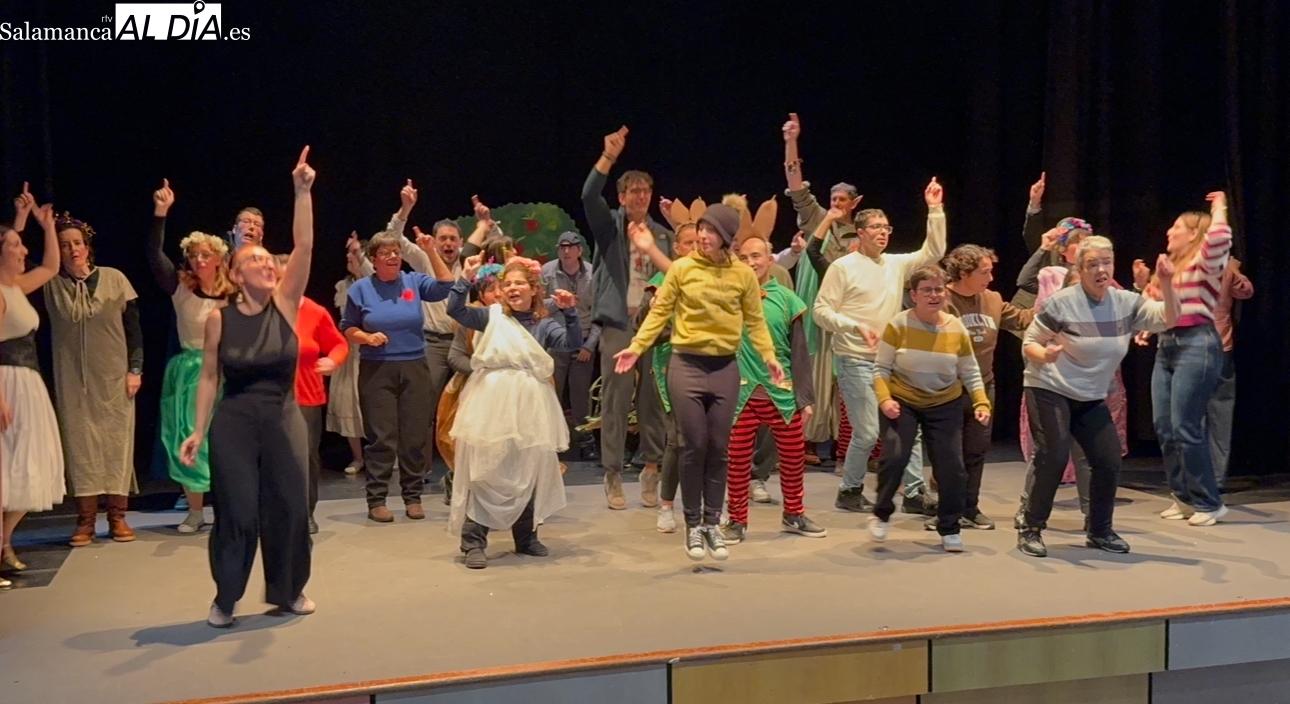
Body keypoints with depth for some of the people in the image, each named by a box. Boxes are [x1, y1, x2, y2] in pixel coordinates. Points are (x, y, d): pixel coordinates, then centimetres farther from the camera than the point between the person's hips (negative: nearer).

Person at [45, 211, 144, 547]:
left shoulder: (114, 279, 0)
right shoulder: (51, 285, 2)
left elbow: (134, 326, 2)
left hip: (114, 377, 0)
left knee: (117, 442, 2)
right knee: (80, 444, 1)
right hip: (72, 380, 1)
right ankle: (85, 520, 6)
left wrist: (135, 368, -3)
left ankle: (118, 517, 8)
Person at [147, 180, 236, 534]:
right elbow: (154, 256, -15)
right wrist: (161, 213, -24)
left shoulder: (233, 293, -3)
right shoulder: (180, 287, -3)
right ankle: (195, 512, 17)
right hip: (188, 372, 1)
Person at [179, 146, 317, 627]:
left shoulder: (285, 304, -2)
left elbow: (304, 246, -13)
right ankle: (225, 598, 20)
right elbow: (209, 378, 1)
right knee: (236, 510, 2)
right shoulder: (219, 318, -4)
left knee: (289, 505, 7)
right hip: (233, 421, -1)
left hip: (284, 418, 2)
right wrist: (198, 431, -3)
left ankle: (289, 590, 26)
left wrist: (303, 192, -21)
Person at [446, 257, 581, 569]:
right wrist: (465, 279, -15)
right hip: (491, 403, -2)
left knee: (529, 474, 12)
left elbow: (573, 342, -5)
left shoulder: (545, 324, 9)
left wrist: (570, 312, -16)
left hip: (530, 407, 3)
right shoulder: (492, 315, 5)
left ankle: (526, 537, 27)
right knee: (483, 472, -3)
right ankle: (473, 542, 2)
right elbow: (455, 309, -6)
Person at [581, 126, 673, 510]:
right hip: (618, 322, -3)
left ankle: (652, 470, 14)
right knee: (615, 400, -3)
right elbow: (589, 195, -14)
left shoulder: (663, 235, 14)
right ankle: (613, 475, 3)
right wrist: (609, 156, -23)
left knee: (653, 400, 4)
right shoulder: (609, 225, 4)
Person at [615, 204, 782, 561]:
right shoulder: (681, 268, -3)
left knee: (718, 448, 6)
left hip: (725, 368, 2)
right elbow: (659, 312, 0)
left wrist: (769, 355, -5)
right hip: (686, 365, -2)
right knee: (694, 446, 0)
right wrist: (636, 347, -7)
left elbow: (755, 320, 5)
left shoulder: (743, 274, 2)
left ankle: (712, 524, 18)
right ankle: (693, 525, 13)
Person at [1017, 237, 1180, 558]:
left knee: (1109, 461, 2)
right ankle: (1030, 530, -3)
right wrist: (1043, 355, -33)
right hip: (1049, 391, -6)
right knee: (1053, 459, -15)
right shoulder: (1060, 303, -16)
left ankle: (1099, 531, 21)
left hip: (1092, 397, 6)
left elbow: (1168, 320, -9)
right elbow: (1029, 342, -11)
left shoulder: (1127, 303, -2)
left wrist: (1166, 283, -23)